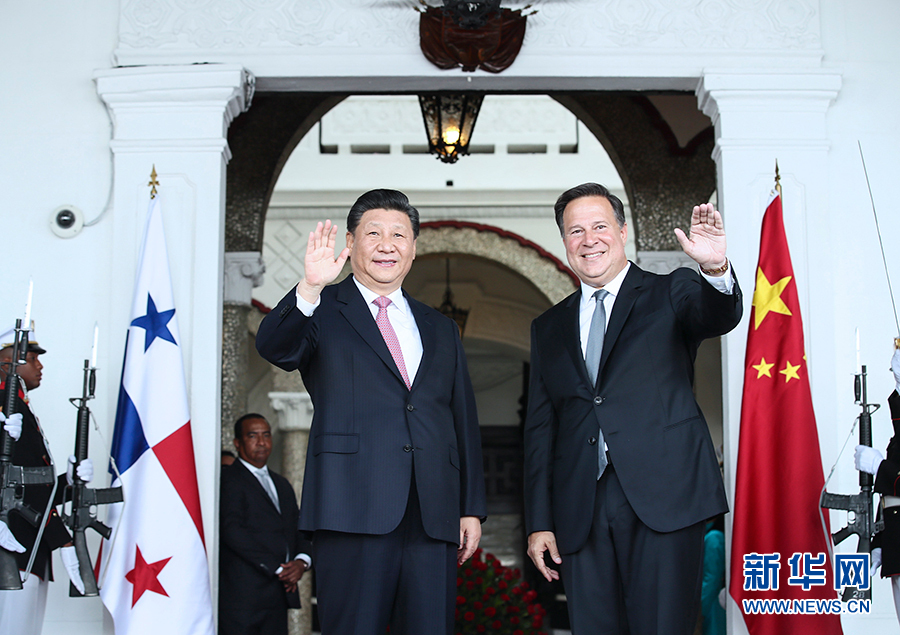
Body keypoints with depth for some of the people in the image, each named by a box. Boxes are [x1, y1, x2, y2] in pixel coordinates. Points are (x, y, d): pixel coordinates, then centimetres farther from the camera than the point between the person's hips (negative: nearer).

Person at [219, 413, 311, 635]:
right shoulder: (227, 479, 0)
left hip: (279, 595, 7)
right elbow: (233, 531, -11)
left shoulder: (282, 484, 24)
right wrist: (276, 568, -13)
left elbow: (299, 531, 21)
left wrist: (301, 561, -2)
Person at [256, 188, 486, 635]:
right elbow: (273, 347, -13)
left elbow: (465, 425, 19)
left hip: (434, 516, 4)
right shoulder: (322, 312, 9)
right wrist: (310, 290, -30)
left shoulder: (441, 330, 21)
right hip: (356, 510, -4)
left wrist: (472, 509, 11)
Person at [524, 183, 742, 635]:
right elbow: (540, 431, 15)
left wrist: (716, 269, -38)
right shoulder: (548, 329, 18)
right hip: (581, 513, 4)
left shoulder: (671, 295, 8)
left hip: (662, 499, -3)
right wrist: (539, 522, 8)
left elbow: (720, 316, -15)